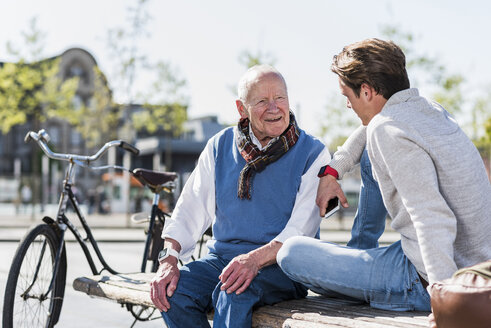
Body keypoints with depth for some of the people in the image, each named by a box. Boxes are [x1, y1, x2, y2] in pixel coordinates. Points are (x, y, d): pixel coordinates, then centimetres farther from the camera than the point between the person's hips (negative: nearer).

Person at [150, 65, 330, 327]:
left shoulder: (312, 153, -3)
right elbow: (190, 210, 7)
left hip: (281, 267, -4)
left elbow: (302, 229, -13)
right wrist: (169, 259, -11)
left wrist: (256, 259, -30)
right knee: (173, 291, -24)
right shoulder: (220, 146, 8)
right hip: (222, 257, 4)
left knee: (234, 292, -35)